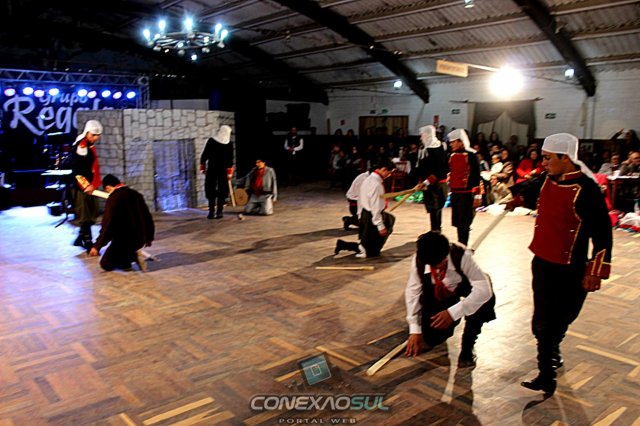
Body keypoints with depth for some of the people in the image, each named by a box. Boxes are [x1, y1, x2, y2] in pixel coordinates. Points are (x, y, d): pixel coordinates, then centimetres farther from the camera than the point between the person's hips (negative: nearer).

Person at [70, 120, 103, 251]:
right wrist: (86, 186, -24)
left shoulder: (91, 146, 15)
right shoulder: (80, 146, -15)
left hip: (90, 187, 10)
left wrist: (94, 185, 15)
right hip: (81, 187, -10)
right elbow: (77, 169, -22)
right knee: (85, 216, -5)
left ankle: (80, 239, 28)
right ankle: (88, 243, 1)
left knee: (92, 215, 15)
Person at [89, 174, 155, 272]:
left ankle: (133, 256, -12)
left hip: (123, 240, -8)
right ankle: (134, 255, 7)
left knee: (105, 264, 8)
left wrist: (97, 246, -16)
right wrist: (149, 237, 24)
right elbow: (148, 217, 12)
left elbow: (107, 224, -19)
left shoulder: (113, 199, -14)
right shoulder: (136, 194, 7)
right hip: (140, 239, 8)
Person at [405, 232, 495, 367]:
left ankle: (467, 347, -11)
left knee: (486, 300, -36)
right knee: (432, 337, -13)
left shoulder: (462, 256, -37)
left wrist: (453, 313, -47)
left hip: (465, 287, -2)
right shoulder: (418, 260, -29)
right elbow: (412, 292, -19)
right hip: (440, 294, 2)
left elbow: (484, 290, -41)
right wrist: (415, 330, -21)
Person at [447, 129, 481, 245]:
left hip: (466, 194, -7)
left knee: (464, 222, -3)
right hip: (454, 193, 7)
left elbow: (476, 176, -12)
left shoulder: (471, 155, -9)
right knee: (457, 221, 13)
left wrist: (477, 195, -15)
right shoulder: (452, 156, 11)